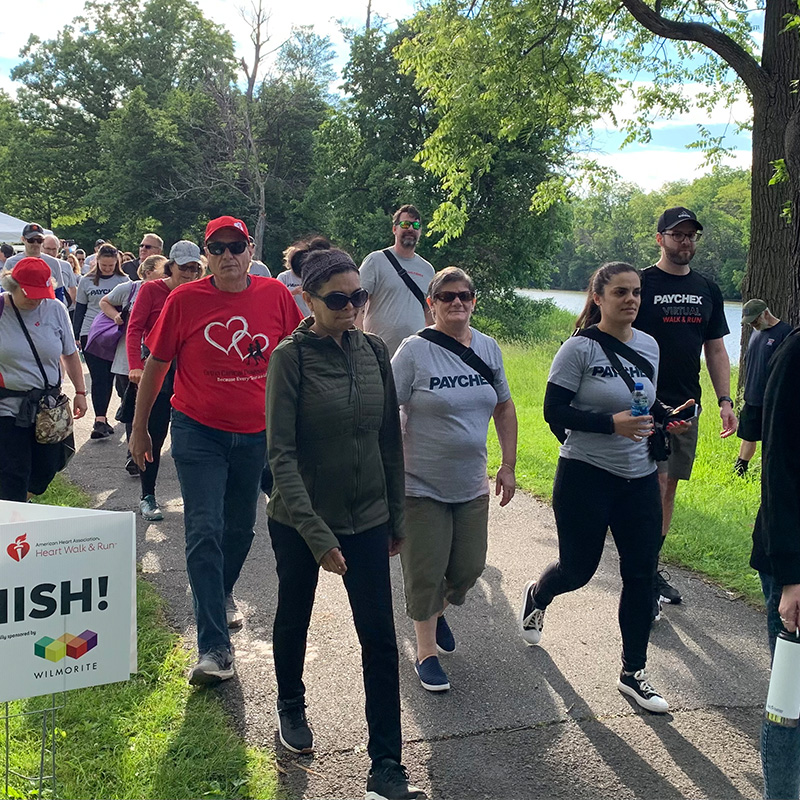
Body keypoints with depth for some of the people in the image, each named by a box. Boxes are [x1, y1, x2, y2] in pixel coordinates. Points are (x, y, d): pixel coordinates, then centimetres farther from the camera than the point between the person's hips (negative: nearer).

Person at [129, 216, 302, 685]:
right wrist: (140, 428, 5)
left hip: (257, 433, 3)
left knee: (241, 528, 18)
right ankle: (214, 648, -6)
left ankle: (222, 592, 47)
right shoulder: (184, 300, -7)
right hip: (199, 432, -2)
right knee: (205, 531, -9)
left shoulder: (275, 295, -4)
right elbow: (156, 363, 1)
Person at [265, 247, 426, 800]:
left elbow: (390, 437, 5)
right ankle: (291, 704, 47)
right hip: (300, 520, -2)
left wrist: (397, 515, 8)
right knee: (295, 619, 19)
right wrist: (316, 534, -24)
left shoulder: (374, 351, -2)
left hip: (367, 517, 3)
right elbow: (281, 452, -18)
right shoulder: (291, 357, -14)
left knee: (380, 638, 0)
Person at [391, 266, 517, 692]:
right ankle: (426, 650, 24)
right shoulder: (415, 351, -12)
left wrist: (508, 466, 11)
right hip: (421, 485, -5)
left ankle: (437, 611, 44)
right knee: (426, 572, 4)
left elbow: (504, 407, 14)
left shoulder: (488, 347, 3)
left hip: (472, 485, 5)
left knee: (469, 566, 13)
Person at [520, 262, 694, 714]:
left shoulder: (649, 346, 6)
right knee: (578, 569, 8)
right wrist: (611, 423, -25)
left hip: (640, 478, 5)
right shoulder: (580, 349, -12)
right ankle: (537, 597, 44)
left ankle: (634, 673, 20)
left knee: (642, 574, 5)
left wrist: (667, 417, -2)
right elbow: (554, 411, -15)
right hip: (586, 477, -5)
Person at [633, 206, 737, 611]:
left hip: (687, 405, 6)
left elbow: (716, 350, 16)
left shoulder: (708, 290, 13)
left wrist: (725, 400, 6)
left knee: (669, 487, 10)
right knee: (655, 484, -11)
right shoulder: (641, 284, -4)